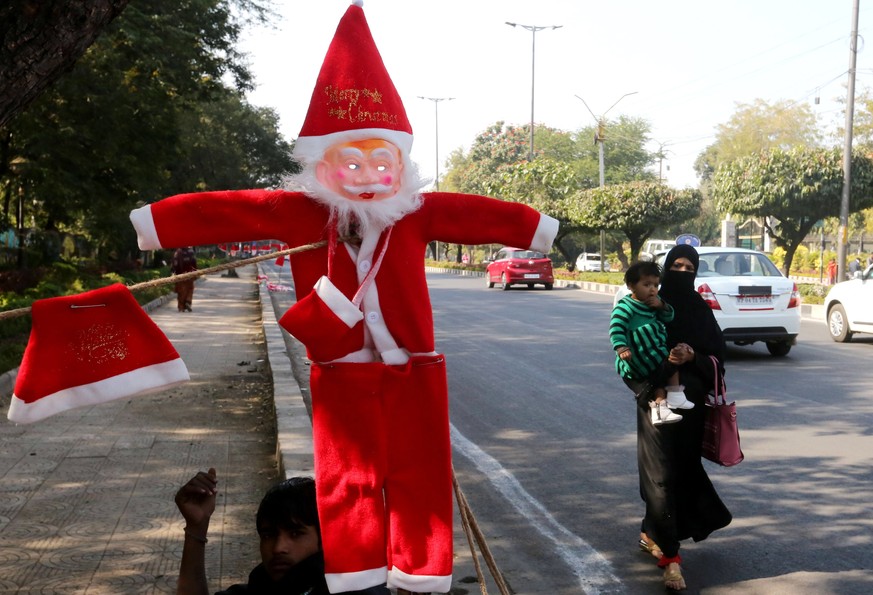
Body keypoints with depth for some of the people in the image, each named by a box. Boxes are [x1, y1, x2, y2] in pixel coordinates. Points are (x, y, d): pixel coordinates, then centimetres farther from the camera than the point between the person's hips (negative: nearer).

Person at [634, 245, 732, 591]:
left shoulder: (701, 310, 7)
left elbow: (717, 356, 5)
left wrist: (692, 357, -16)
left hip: (691, 401, 4)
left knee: (682, 468, 9)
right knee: (662, 472, -6)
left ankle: (651, 533, 29)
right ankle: (670, 556, -5)